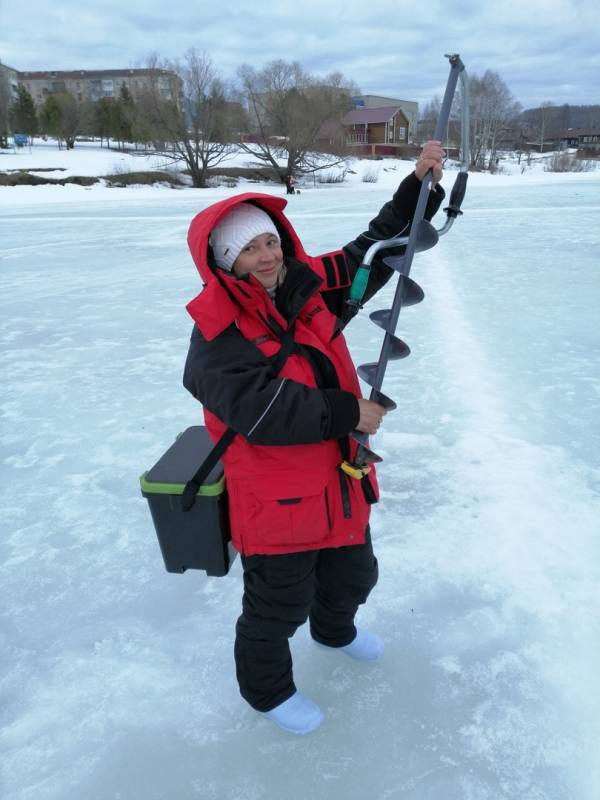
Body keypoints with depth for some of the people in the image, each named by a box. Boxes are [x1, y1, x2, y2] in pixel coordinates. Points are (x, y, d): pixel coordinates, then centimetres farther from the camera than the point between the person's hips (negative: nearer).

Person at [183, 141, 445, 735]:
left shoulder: (311, 283, -1)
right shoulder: (217, 330, -21)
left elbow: (377, 248, 7)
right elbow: (261, 408, -33)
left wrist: (420, 185, -4)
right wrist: (349, 413, -27)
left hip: (339, 477, 7)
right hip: (274, 497, -7)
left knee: (352, 574, 28)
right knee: (278, 604, 11)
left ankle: (334, 631, 62)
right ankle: (267, 688, 42)